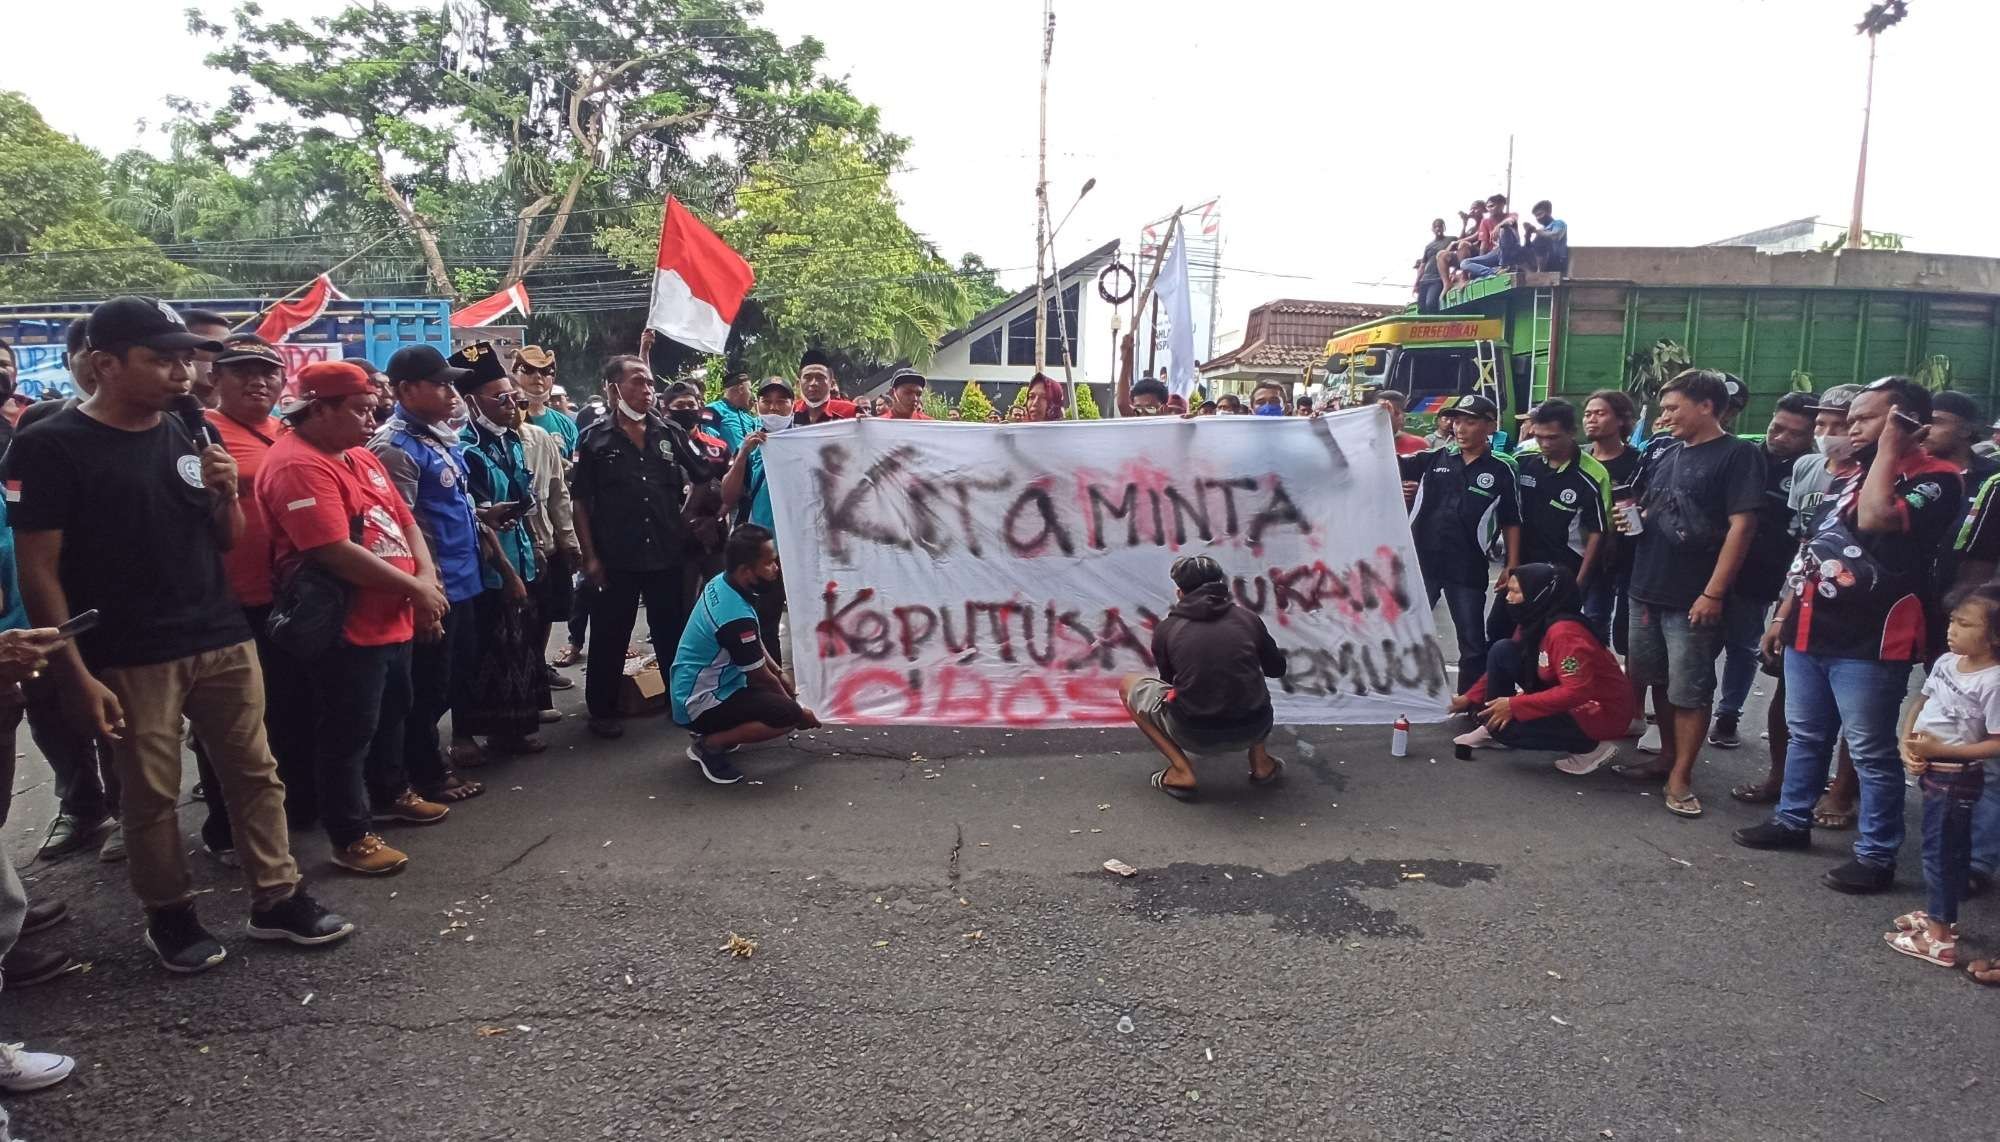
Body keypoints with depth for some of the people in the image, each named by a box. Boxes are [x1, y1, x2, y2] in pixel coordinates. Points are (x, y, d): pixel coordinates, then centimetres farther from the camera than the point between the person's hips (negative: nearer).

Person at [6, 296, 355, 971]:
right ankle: (169, 918, 23)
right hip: (131, 659, -5)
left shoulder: (187, 436, 9)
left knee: (255, 774, 9)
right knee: (151, 795, 6)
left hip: (223, 641, 5)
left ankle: (277, 900, 21)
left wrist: (226, 495, -6)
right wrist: (76, 673, -15)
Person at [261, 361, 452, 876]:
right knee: (348, 735, 1)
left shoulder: (361, 457, 12)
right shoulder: (298, 465, -20)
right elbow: (335, 552, -27)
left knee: (392, 714, 24)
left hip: (393, 620, 10)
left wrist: (427, 577, -6)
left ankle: (390, 793, 43)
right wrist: (414, 589, -19)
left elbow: (404, 522, 13)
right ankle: (352, 838, 12)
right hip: (345, 628, -10)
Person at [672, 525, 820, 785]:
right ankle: (709, 745, -10)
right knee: (788, 713, -22)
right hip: (699, 704, -10)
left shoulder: (721, 582, -3)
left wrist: (780, 674, 15)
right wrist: (799, 712, 0)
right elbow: (760, 676, -15)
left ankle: (718, 732, 13)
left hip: (692, 687, 10)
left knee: (779, 687, 21)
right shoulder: (737, 617, -29)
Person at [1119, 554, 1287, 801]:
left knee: (1128, 686, 19)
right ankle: (1260, 761, 22)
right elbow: (1277, 669, 18)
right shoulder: (1248, 618, 5)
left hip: (1195, 736, -3)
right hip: (1253, 730, 4)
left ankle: (1181, 770, 7)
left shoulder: (1166, 629, 1)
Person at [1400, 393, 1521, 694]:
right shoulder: (1433, 460, 4)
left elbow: (1511, 523, 4)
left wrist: (1512, 566, -2)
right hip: (1421, 562, 2)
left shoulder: (1501, 471, -1)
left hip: (1468, 570, -1)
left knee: (1473, 643, 8)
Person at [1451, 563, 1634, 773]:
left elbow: (1577, 691, -31)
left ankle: (1590, 747, -5)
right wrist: (1471, 698, 8)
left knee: (1505, 725, -21)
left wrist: (1514, 705, -28)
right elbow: (1501, 668, 14)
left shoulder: (1565, 632, -27)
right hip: (1570, 701, 9)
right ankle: (1493, 729, 11)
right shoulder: (1532, 622, 2)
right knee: (1501, 651, -2)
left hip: (1599, 714, -9)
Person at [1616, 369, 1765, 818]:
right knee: (1657, 680, 16)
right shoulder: (1661, 453, 11)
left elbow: (1742, 525, -15)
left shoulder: (1737, 455, -8)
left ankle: (1680, 775, 9)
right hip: (1646, 589, 7)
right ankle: (1667, 756, 31)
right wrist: (1629, 515, -1)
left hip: (1693, 598, -7)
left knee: (1690, 691, 1)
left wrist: (1713, 593, -19)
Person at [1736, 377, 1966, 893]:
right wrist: (1783, 616, 17)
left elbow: (1875, 518, -28)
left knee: (1870, 752, 0)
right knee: (1805, 735, 19)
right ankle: (1792, 820, 33)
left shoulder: (1934, 478, -9)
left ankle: (1876, 855, 11)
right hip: (1810, 633, 8)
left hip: (1868, 640, -8)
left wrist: (1888, 448, -16)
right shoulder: (1848, 476, 15)